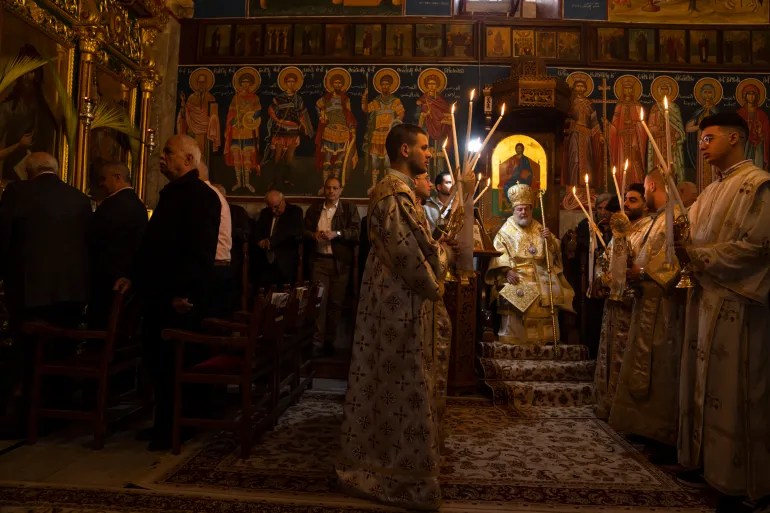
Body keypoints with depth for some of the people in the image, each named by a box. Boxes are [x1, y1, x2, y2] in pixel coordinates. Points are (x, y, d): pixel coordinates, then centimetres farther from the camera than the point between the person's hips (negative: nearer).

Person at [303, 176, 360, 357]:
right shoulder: (313, 208, 14)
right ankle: (317, 341, -1)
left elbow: (357, 232, -5)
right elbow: (304, 231, 13)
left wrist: (336, 234, -18)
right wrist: (314, 235, -9)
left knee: (336, 303, 2)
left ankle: (330, 341, 14)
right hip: (319, 260, 1)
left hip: (340, 262, -1)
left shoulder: (349, 208, 6)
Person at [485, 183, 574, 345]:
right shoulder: (506, 231, 7)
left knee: (546, 299, -16)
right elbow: (499, 254, -5)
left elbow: (555, 251, 15)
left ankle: (542, 337, -4)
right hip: (516, 275, -3)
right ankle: (513, 337, -16)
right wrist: (507, 270, -19)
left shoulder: (539, 229, 19)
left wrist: (550, 239, -4)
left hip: (540, 275, 4)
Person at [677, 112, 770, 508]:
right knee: (703, 387, 14)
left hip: (735, 304, -8)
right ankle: (704, 459, 28)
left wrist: (695, 255, -15)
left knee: (732, 394, 1)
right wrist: (684, 250, -4)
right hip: (706, 298, 8)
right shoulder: (711, 192, 16)